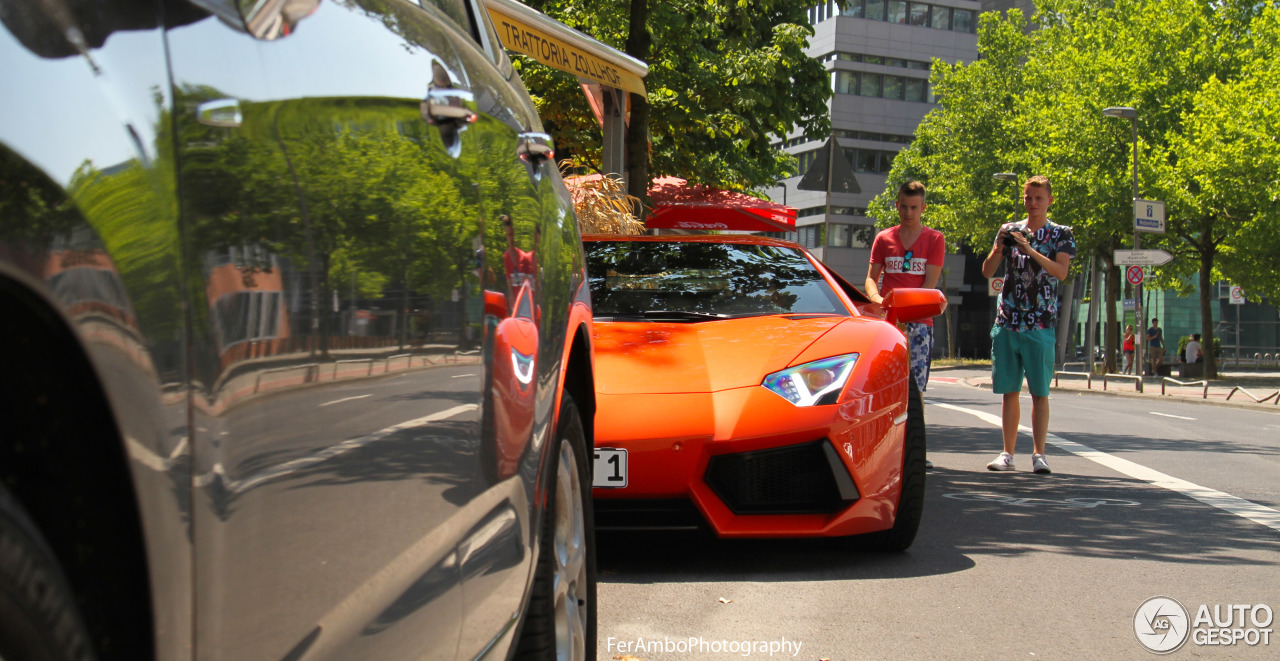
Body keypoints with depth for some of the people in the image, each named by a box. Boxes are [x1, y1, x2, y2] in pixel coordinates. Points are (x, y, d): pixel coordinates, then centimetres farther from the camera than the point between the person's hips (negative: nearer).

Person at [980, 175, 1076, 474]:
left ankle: (1038, 453, -1)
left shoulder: (1061, 234, 5)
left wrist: (1030, 249, -21)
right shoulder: (1009, 230, 12)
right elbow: (987, 271, 8)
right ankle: (1007, 453, 8)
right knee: (1009, 391, 4)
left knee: (1040, 391, -3)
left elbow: (1061, 272, -11)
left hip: (1041, 325, -3)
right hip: (1007, 323, 3)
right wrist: (999, 248, -11)